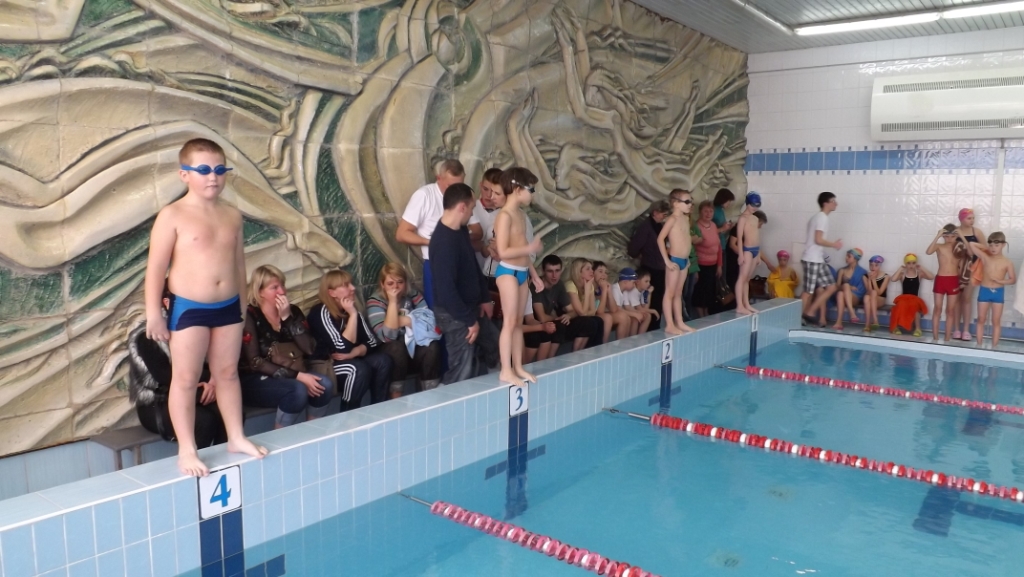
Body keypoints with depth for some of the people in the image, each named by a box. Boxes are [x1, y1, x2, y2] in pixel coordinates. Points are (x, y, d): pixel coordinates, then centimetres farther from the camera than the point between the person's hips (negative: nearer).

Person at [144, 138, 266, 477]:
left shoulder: (232, 216, 6)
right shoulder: (172, 215, -10)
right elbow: (156, 268, -10)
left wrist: (241, 305, 16)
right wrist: (154, 314, -11)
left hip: (227, 307, 5)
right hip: (188, 308, -5)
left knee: (228, 373, 15)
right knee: (186, 379, 4)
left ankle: (236, 438, 27)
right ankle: (187, 450, 13)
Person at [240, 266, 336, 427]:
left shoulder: (293, 311, 7)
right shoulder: (249, 316, -8)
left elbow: (309, 349, -5)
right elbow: (254, 362, -16)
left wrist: (288, 318, -13)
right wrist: (297, 376, -23)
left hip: (291, 374, 5)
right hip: (256, 381, -5)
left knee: (324, 384, -23)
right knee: (298, 390, -32)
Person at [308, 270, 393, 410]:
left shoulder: (351, 309, 4)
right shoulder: (321, 312, -19)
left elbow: (371, 342, -1)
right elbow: (344, 348, -26)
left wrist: (353, 353, -21)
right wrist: (352, 315, -24)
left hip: (351, 360, 7)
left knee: (382, 360, -16)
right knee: (359, 369, -32)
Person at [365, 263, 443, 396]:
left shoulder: (412, 294, 0)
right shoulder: (375, 301, -11)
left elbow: (429, 319, -12)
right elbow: (388, 336, -25)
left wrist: (402, 321, -20)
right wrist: (392, 302, -26)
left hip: (415, 346, 3)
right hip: (390, 353, -3)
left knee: (432, 347, -25)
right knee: (396, 348, -33)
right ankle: (396, 399, -21)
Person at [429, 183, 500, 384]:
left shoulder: (461, 230, 2)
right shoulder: (444, 241, -28)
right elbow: (446, 289, -30)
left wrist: (485, 298, 11)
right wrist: (469, 320, -22)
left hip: (471, 306, 10)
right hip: (454, 314, -10)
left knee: (490, 343, 23)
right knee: (463, 369, -2)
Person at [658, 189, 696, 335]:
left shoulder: (686, 218, 11)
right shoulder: (672, 219, -14)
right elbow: (660, 239, -19)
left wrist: (687, 258, 16)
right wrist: (667, 260, -18)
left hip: (684, 260, 8)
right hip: (674, 260, -8)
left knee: (678, 293, 14)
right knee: (670, 293, -1)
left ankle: (679, 323, 21)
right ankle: (669, 325, 1)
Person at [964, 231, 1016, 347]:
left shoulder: (1007, 262, -4)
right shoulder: (985, 257, -3)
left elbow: (1013, 280, -2)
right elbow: (971, 245, -8)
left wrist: (1000, 281, -18)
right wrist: (985, 247, -2)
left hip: (998, 292, -1)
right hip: (984, 291, 1)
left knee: (996, 321, 5)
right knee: (981, 320, 6)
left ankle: (994, 346, 10)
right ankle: (979, 345, 12)